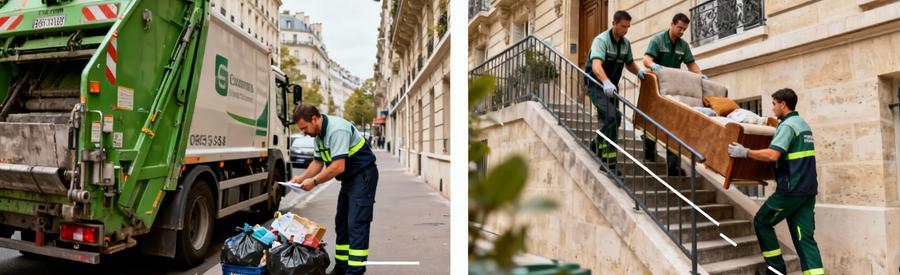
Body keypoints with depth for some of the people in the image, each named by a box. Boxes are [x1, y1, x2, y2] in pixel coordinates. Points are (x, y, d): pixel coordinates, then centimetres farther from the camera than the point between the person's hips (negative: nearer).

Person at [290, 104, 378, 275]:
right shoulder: (319, 134, 6)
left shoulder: (337, 130, -25)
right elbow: (318, 161, 13)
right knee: (341, 222, 13)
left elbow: (338, 166, -30)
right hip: (349, 178, 10)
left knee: (356, 224, -13)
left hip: (363, 175, -10)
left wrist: (314, 181, -21)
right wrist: (301, 178, -1)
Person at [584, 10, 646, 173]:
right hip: (596, 84, -8)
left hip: (611, 86, 8)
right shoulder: (601, 40, -21)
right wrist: (606, 82, -55)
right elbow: (596, 65, -37)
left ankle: (598, 146, 39)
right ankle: (609, 163, -18)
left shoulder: (626, 43, 3)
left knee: (614, 119, 14)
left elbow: (629, 63, 17)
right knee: (611, 117, -21)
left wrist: (638, 71, -6)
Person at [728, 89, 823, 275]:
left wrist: (745, 152, -19)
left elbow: (773, 155, -26)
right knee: (805, 237, 7)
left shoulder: (787, 125, -13)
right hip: (808, 189, 9)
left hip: (792, 190, -9)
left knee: (762, 222, 5)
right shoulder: (803, 124, 17)